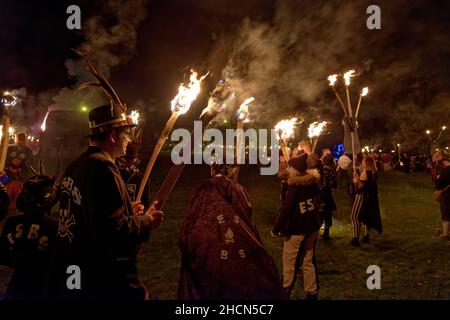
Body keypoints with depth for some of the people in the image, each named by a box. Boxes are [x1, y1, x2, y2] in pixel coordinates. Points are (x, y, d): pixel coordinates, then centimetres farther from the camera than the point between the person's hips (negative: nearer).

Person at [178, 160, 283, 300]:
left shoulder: (201, 191, -7)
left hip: (208, 263, -2)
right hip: (240, 261, 2)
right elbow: (250, 227, 4)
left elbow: (189, 228, -8)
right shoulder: (239, 190, 1)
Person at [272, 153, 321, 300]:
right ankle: (312, 292, 20)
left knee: (289, 260, 10)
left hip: (296, 228, -6)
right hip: (313, 226, 7)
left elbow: (286, 209, -18)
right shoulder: (313, 181, 0)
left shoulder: (295, 186, -20)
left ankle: (286, 289, 22)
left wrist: (276, 228, -10)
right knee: (308, 261, 15)